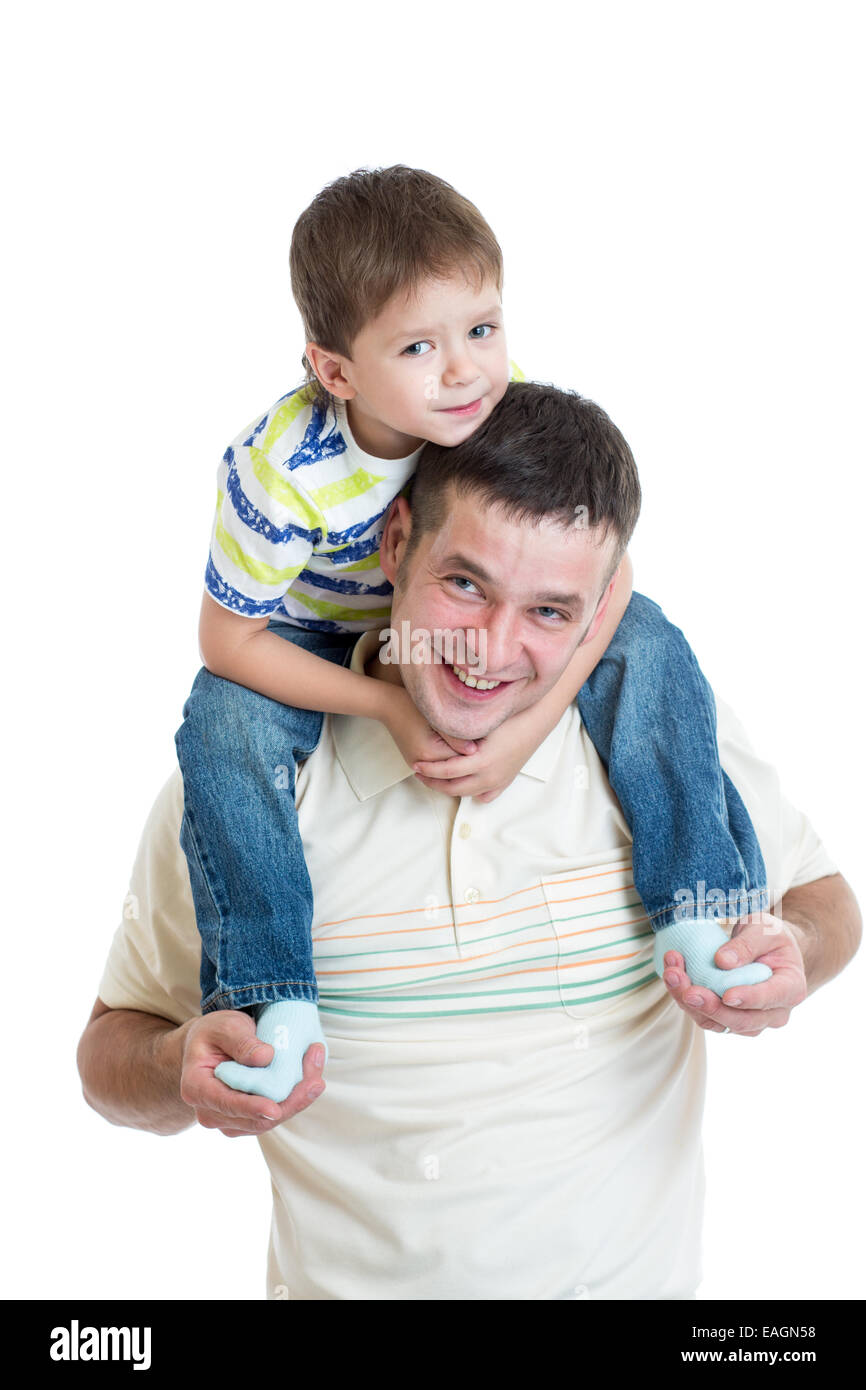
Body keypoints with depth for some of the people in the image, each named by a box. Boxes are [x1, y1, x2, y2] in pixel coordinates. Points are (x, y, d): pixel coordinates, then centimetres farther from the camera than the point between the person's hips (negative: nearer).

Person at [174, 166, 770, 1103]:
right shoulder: (282, 472, -33)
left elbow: (605, 570, -20)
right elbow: (230, 639, -22)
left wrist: (536, 720, -31)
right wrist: (390, 705, -28)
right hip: (322, 643, -2)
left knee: (644, 640, -20)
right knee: (222, 726, -31)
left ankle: (702, 906, -15)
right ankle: (268, 994, -21)